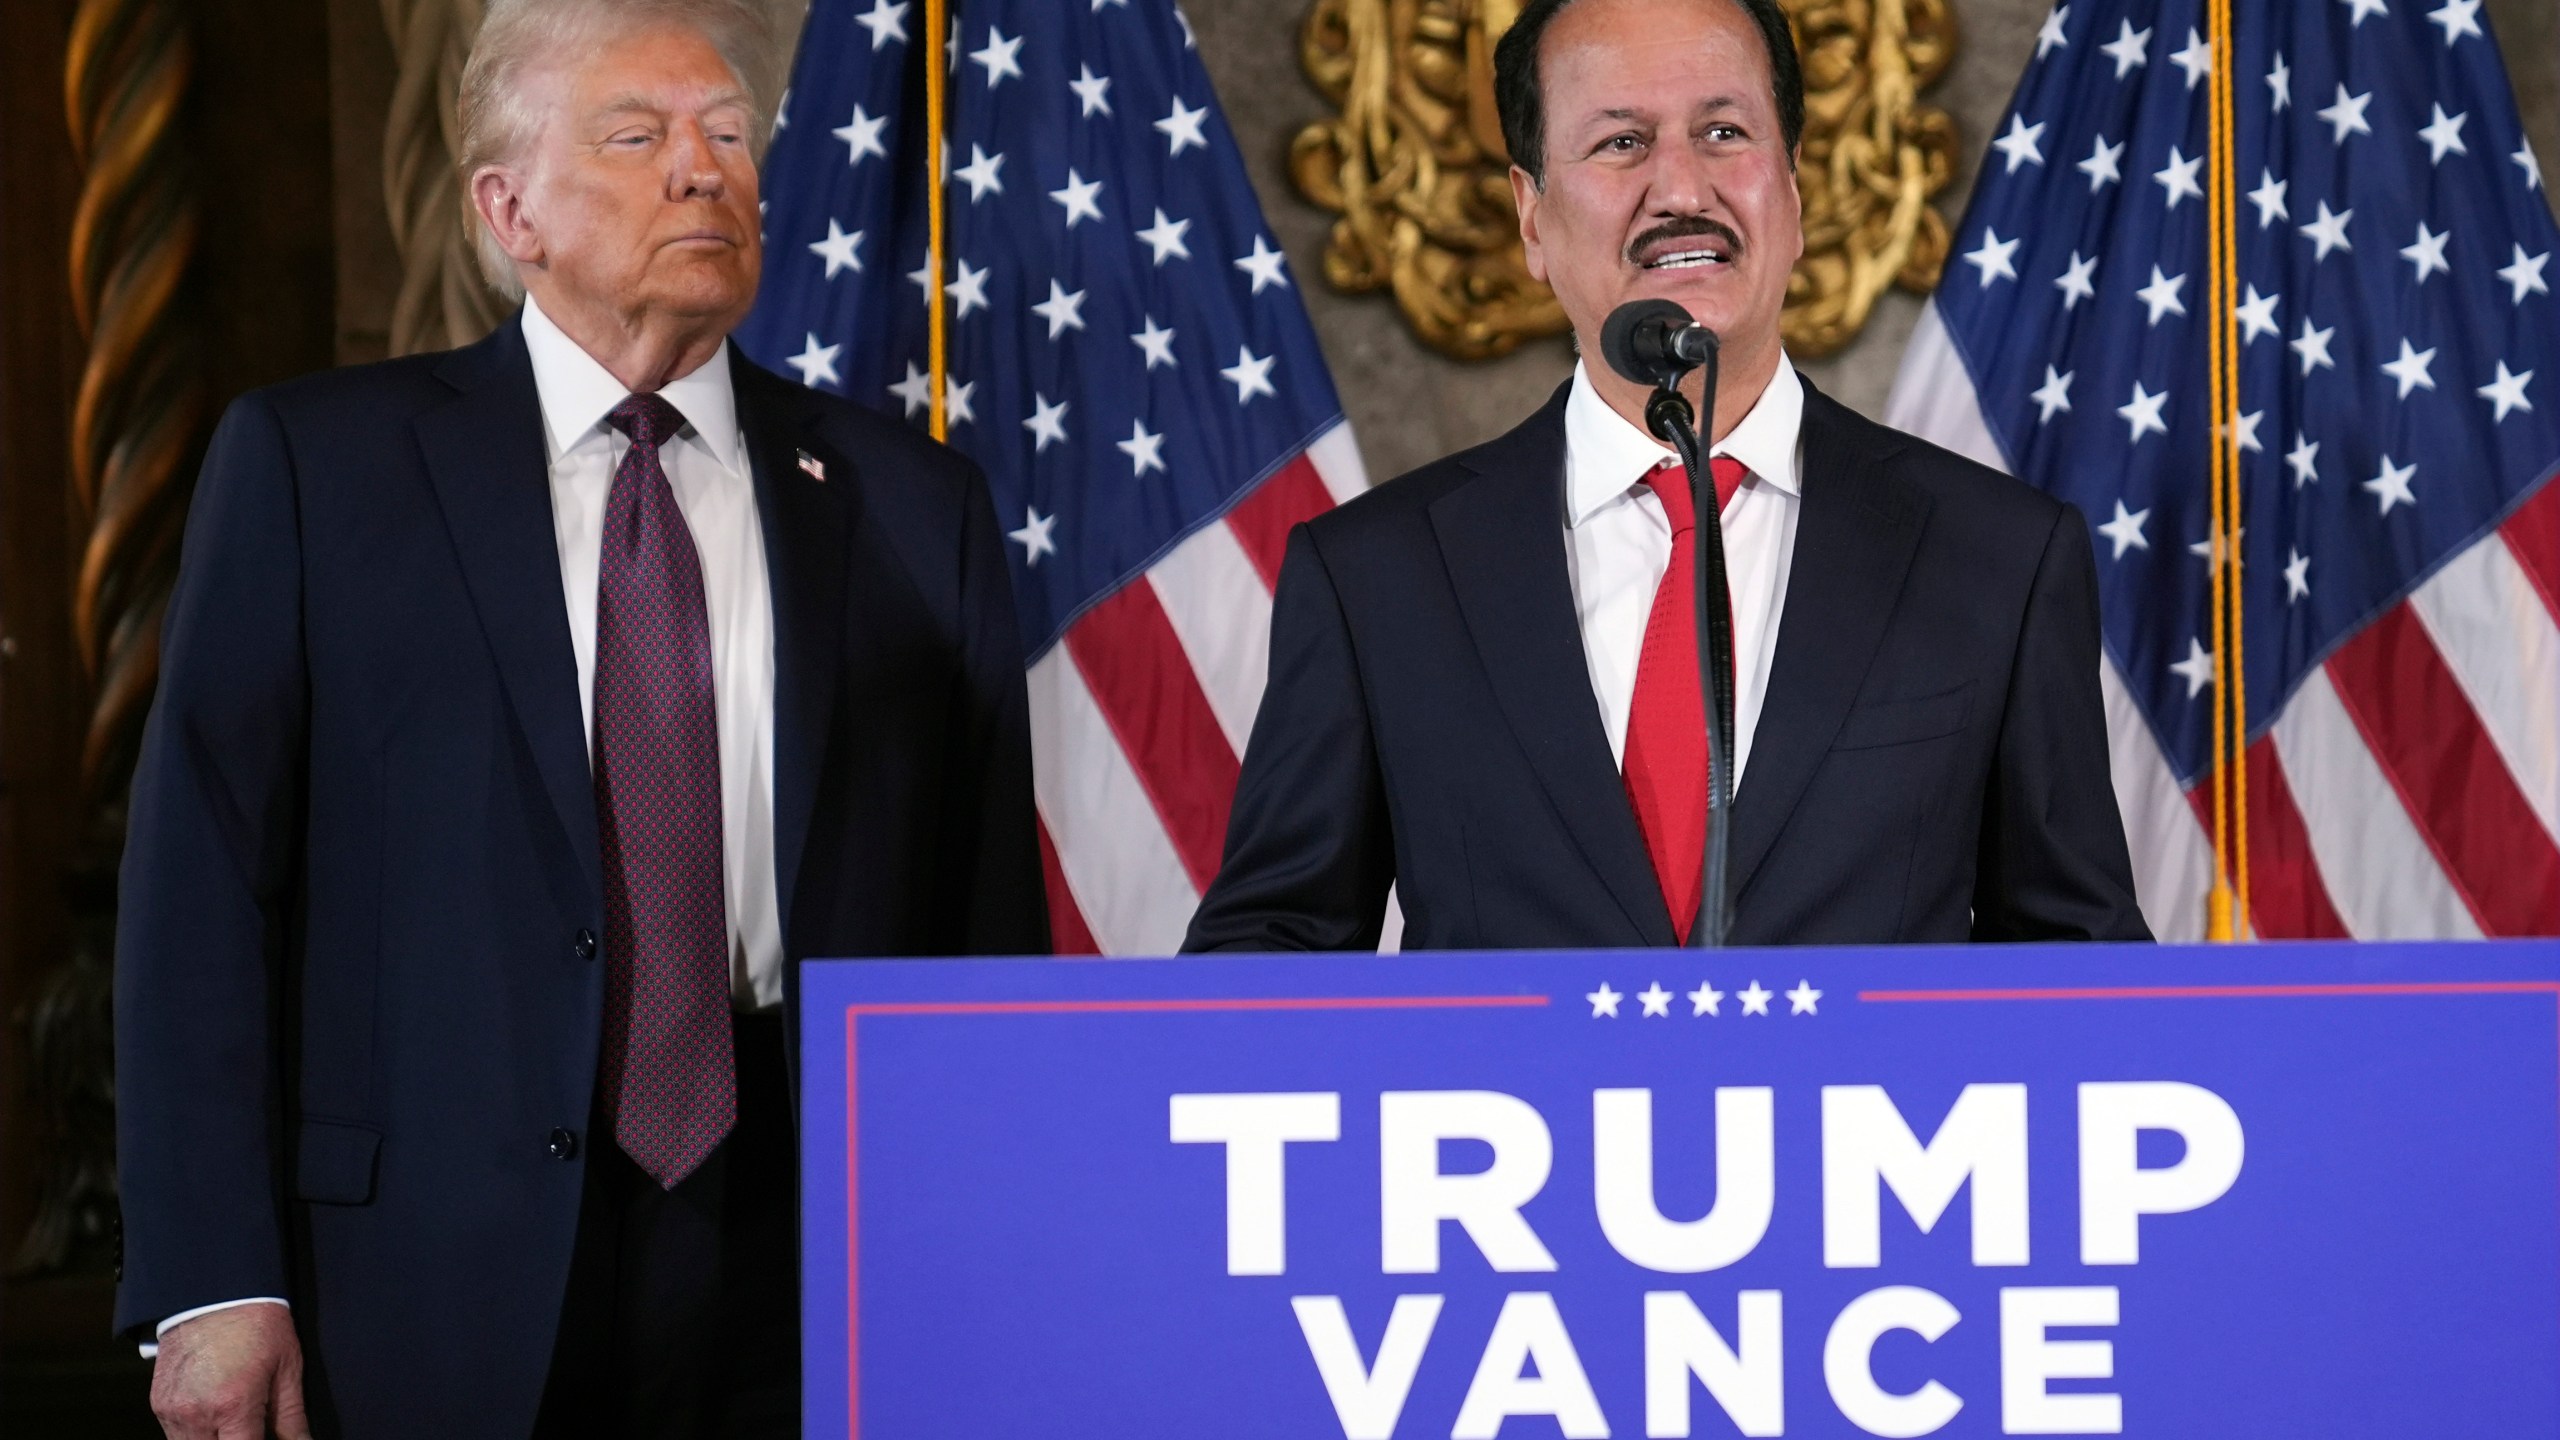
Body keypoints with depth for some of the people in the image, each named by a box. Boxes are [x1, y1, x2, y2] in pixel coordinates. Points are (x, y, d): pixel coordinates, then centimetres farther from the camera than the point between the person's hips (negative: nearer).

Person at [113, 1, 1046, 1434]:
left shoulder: (914, 502, 9)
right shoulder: (309, 462, 3)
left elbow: (990, 925, 8)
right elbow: (205, 885, -1)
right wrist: (213, 1285, -9)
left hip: (814, 1304, 2)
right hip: (439, 1304, -2)